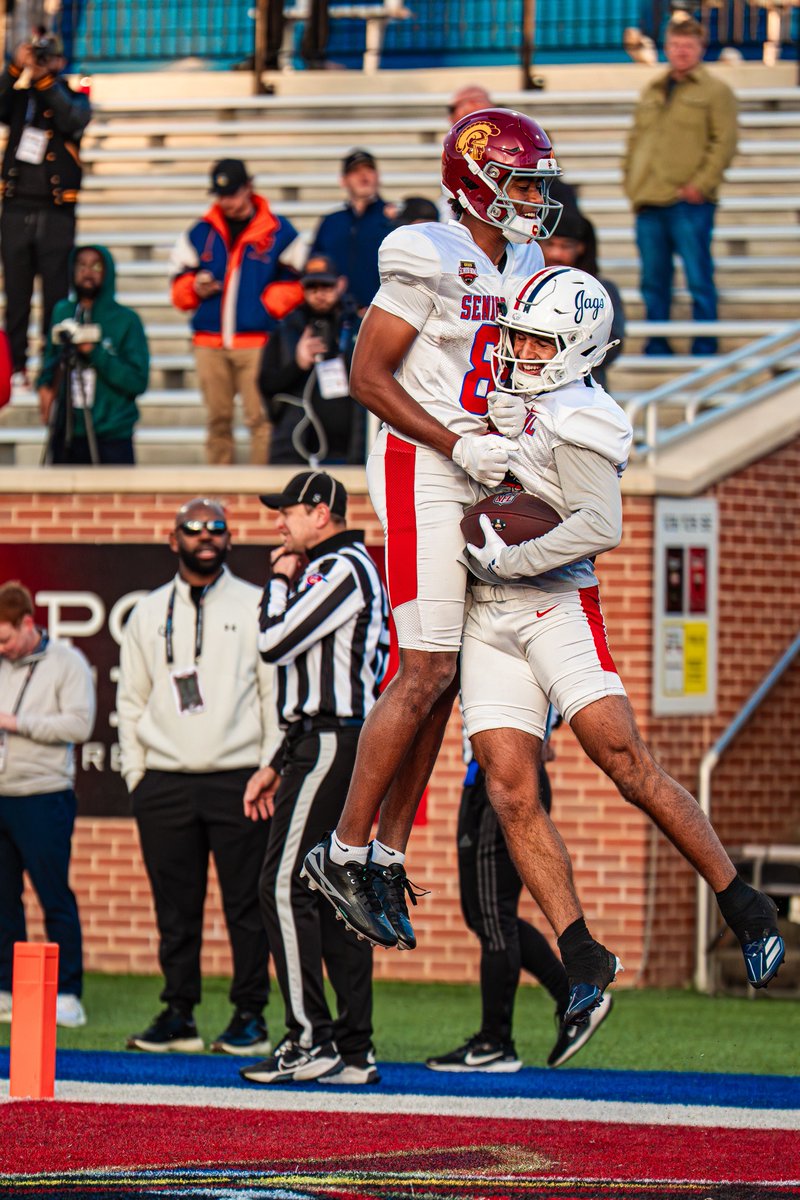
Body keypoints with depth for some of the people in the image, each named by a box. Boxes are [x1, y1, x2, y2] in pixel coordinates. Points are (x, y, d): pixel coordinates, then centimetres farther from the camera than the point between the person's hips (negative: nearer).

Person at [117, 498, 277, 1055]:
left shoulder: (256, 607, 6)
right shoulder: (148, 614, 14)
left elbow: (278, 694, 3)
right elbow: (131, 700, 16)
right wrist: (136, 774, 7)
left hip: (238, 780, -3)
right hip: (164, 784, 3)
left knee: (247, 905, -3)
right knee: (175, 908, 4)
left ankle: (250, 1015, 3)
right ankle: (179, 1014, 10)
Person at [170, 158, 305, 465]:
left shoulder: (279, 232, 4)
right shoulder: (200, 233, 13)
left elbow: (296, 282, 5)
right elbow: (179, 281, 17)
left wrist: (268, 306, -9)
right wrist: (195, 289, -5)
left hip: (257, 339, -3)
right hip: (209, 342, 3)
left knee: (259, 418, -10)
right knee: (217, 420, 6)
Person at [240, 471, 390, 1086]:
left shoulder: (342, 569, -11)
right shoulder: (333, 569, 22)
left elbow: (275, 643, -17)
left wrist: (278, 582, 0)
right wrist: (278, 766, 25)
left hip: (331, 746, -10)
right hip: (339, 743, 10)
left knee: (284, 884, -13)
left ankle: (310, 1041, -16)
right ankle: (354, 1050, 7)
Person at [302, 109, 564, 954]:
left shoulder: (520, 265, 13)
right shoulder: (430, 260, -13)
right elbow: (367, 377, -14)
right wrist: (457, 446, -19)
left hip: (480, 481, 8)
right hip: (422, 473, -8)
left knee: (442, 679, 7)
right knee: (425, 674, -11)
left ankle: (388, 854, 12)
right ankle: (345, 849, -3)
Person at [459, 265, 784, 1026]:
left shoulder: (574, 420, -10)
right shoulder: (512, 401, 15)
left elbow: (600, 527, -20)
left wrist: (508, 560, -19)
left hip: (555, 606, -8)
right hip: (487, 619, 8)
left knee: (627, 762, -14)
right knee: (511, 794, -4)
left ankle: (741, 904, -2)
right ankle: (581, 959, -4)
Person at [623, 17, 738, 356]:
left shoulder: (715, 91, 1)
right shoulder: (651, 92, 19)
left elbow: (724, 143, -6)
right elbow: (635, 139, 23)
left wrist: (700, 184, -14)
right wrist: (631, 182, 10)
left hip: (689, 204, -6)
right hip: (648, 202, 6)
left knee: (698, 277, -4)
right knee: (653, 280, 8)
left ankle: (705, 349, 2)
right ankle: (656, 347, 16)